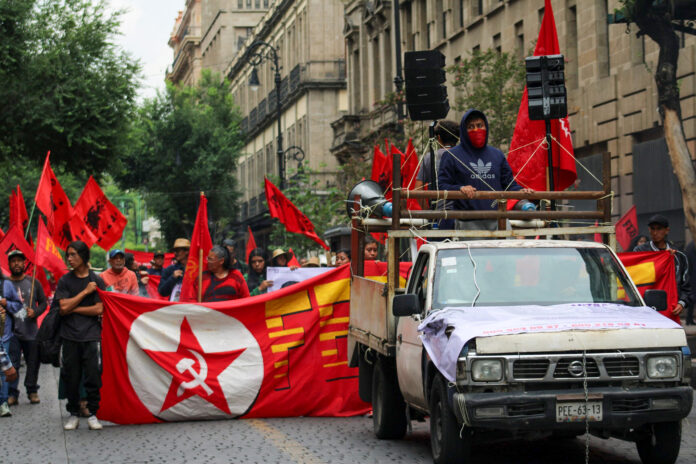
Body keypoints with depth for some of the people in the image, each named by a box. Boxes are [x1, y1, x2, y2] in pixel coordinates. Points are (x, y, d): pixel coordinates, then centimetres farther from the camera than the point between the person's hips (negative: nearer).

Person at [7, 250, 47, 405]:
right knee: (11, 364, -4)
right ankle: (12, 394, 3)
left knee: (33, 363, 6)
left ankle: (32, 391, 19)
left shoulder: (33, 282, 7)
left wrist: (35, 312, -8)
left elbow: (43, 303, 10)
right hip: (12, 331, -1)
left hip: (31, 331, 1)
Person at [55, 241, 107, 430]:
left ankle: (93, 414, 7)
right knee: (70, 377, 3)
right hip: (69, 336, 1)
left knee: (93, 377, -3)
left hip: (91, 336, -1)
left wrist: (73, 309, -4)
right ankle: (73, 414, 14)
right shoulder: (65, 281, 7)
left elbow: (98, 309, -4)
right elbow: (63, 307, -4)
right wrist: (85, 292, -5)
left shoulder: (97, 281, 4)